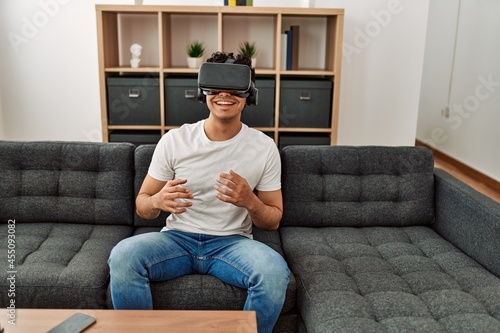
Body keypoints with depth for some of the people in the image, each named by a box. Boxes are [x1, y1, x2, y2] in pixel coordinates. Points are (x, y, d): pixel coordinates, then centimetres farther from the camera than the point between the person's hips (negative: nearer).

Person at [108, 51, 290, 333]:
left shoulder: (264, 147, -3)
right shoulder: (174, 140, -3)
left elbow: (273, 222, 3)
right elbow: (142, 205, 4)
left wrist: (250, 201, -20)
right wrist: (158, 201, -21)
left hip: (232, 242, 0)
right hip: (177, 237, 1)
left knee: (275, 270, -31)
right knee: (122, 255, -29)